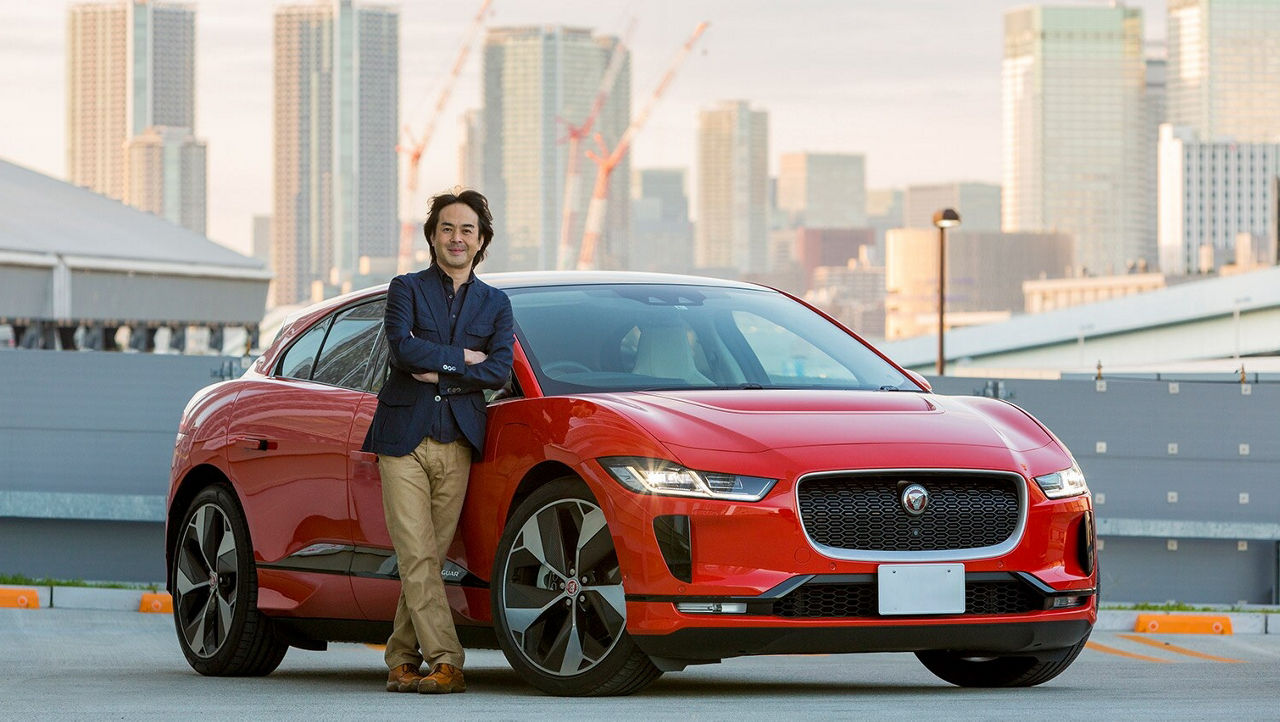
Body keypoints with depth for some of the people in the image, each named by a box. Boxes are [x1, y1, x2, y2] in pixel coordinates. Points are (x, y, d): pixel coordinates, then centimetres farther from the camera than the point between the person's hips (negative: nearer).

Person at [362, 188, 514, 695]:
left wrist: (439, 372, -9)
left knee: (430, 558, 2)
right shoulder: (407, 289, 8)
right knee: (417, 558, -11)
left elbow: (500, 370, -1)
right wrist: (463, 358, -6)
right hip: (403, 439, -2)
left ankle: (402, 661, 11)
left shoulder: (495, 304, 15)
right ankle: (446, 664, -15)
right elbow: (403, 348, -11)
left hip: (458, 444, 2)